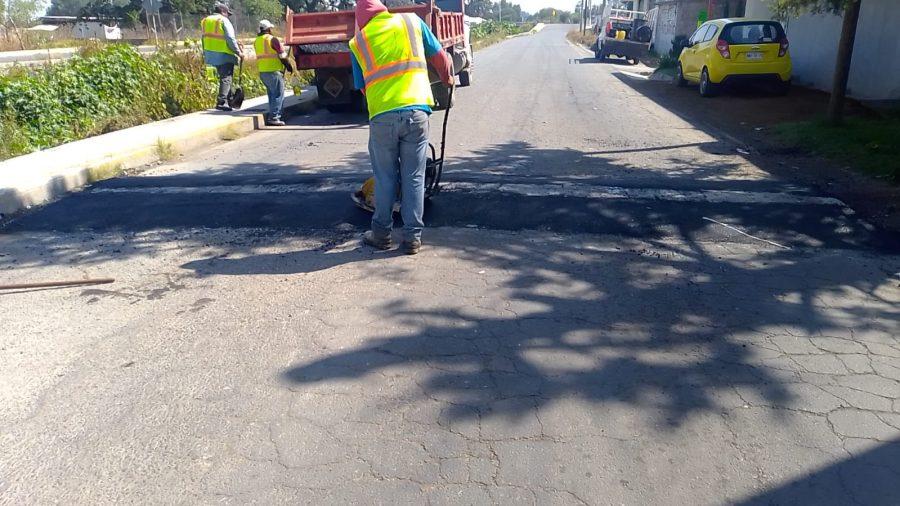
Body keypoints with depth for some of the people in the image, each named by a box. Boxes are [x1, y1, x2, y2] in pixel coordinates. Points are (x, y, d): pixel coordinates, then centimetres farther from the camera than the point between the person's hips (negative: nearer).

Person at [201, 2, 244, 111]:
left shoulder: (205, 21, 16)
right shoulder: (223, 21, -7)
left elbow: (205, 38, 16)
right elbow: (230, 39, -13)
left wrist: (205, 54, 19)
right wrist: (238, 52, -7)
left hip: (211, 55, 8)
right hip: (224, 54, -8)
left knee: (224, 77, 19)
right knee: (226, 78, -6)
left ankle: (229, 99, 24)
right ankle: (221, 102, -15)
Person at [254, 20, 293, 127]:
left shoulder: (257, 41, 12)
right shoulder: (272, 39, -11)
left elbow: (262, 55, 16)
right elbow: (282, 55, -9)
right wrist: (289, 66, 3)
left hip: (262, 72, 8)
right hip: (274, 71, -8)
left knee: (272, 94, 17)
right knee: (278, 95, -4)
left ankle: (271, 117, 18)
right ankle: (273, 118, -8)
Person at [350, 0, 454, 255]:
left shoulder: (357, 42, 12)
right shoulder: (412, 21, 12)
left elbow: (362, 86, 15)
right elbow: (440, 57, 18)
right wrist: (448, 78, 36)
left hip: (381, 116, 0)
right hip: (416, 111, 0)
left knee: (385, 178, 13)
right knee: (414, 177, 8)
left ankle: (382, 234, 22)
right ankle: (412, 237, 13)